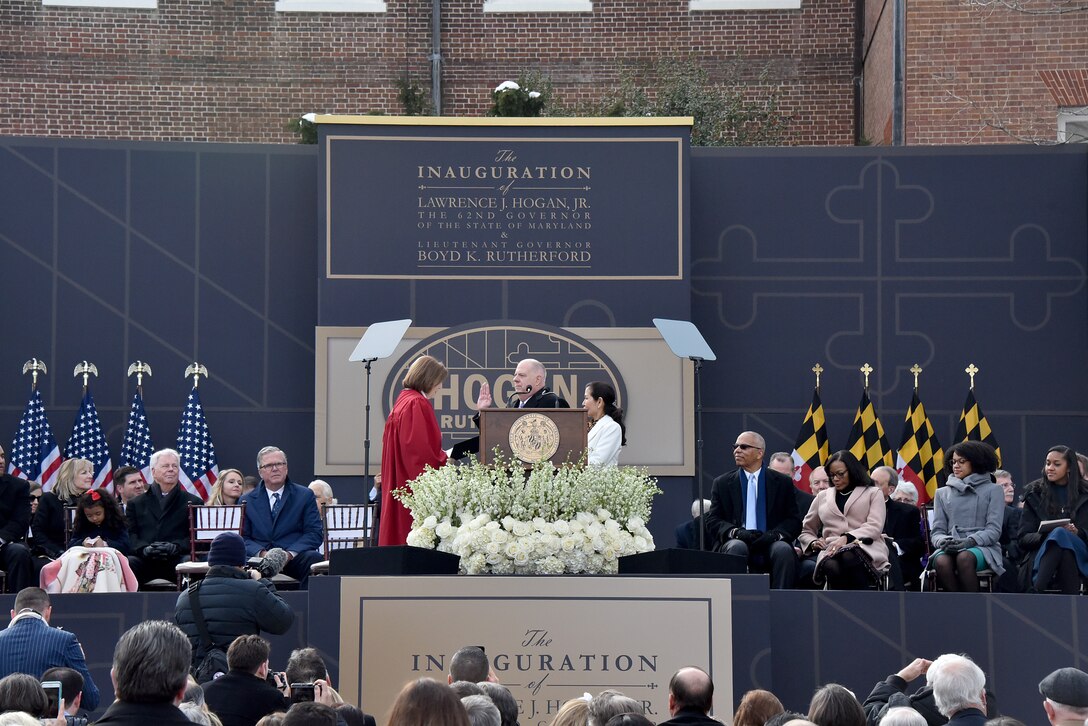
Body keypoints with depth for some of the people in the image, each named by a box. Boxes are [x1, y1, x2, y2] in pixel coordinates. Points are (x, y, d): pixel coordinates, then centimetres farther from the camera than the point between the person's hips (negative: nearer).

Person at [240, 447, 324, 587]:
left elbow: (315, 533, 4)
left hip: (294, 559, 0)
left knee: (313, 558, -33)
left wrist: (289, 554, -13)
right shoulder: (247, 500, 16)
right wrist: (261, 553, -13)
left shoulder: (305, 495, 12)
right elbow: (243, 537, 9)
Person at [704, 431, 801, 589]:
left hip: (770, 543, 0)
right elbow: (712, 520, 9)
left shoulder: (783, 483, 13)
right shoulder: (722, 483, 15)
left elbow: (794, 520, 9)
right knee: (736, 547, -34)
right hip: (738, 541, 0)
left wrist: (777, 534, -13)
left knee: (783, 549, -33)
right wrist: (735, 531, -12)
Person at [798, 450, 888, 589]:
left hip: (866, 549, -2)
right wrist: (813, 543, 8)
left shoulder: (873, 493, 19)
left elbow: (875, 527, 2)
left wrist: (847, 538, -15)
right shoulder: (823, 497, 29)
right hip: (832, 552, 2)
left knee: (849, 558, -42)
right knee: (832, 567, -39)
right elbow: (806, 531, 34)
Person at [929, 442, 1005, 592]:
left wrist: (970, 541, -17)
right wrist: (943, 541, -11)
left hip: (983, 547, -2)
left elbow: (994, 531, 1)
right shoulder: (942, 493, 21)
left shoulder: (993, 490, 11)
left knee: (964, 558, -39)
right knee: (941, 562, -35)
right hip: (950, 548, 2)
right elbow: (936, 531, 14)